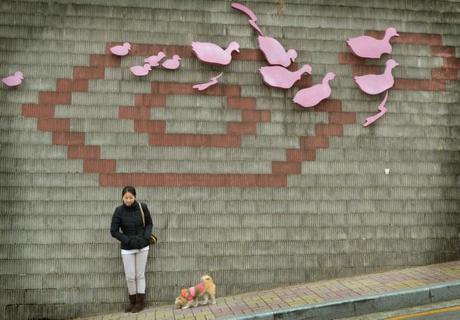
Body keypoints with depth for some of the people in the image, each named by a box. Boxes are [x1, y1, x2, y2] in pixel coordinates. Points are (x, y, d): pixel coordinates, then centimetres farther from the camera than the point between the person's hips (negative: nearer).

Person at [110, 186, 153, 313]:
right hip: (127, 249, 0)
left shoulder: (142, 207, -8)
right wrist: (129, 240, -16)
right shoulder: (119, 211, -11)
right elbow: (113, 231, -8)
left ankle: (140, 302, 21)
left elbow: (149, 224, 4)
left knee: (140, 275, 8)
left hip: (142, 247, 0)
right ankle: (132, 301, 25)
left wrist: (145, 237, -12)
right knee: (130, 276, 5)